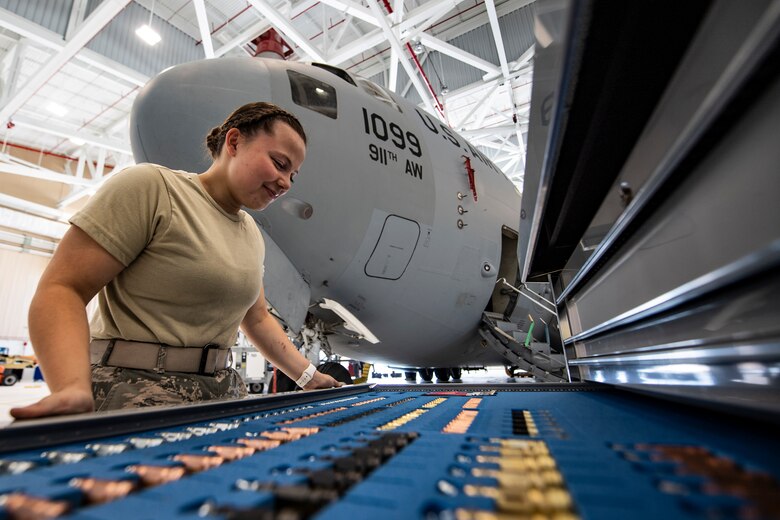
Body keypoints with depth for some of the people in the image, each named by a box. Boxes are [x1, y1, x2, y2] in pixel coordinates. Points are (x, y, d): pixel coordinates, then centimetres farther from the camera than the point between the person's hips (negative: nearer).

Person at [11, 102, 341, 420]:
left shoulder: (252, 234, 9)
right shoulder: (150, 187, -9)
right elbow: (61, 289, -12)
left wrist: (310, 378, 12)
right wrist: (74, 387, -28)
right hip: (135, 391, -5)